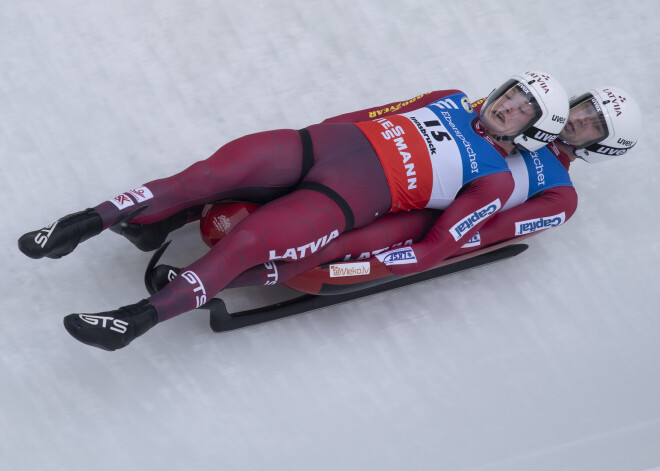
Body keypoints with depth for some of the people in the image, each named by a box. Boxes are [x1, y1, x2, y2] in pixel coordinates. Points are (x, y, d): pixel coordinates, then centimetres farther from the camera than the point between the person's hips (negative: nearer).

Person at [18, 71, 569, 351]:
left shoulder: (494, 179, 4)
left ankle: (140, 318, -28)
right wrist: (317, 130, 13)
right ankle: (86, 223, -15)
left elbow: (436, 247, -5)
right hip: (327, 140, 5)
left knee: (245, 243, -28)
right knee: (208, 172, -17)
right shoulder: (453, 100, 23)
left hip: (352, 198, -5)